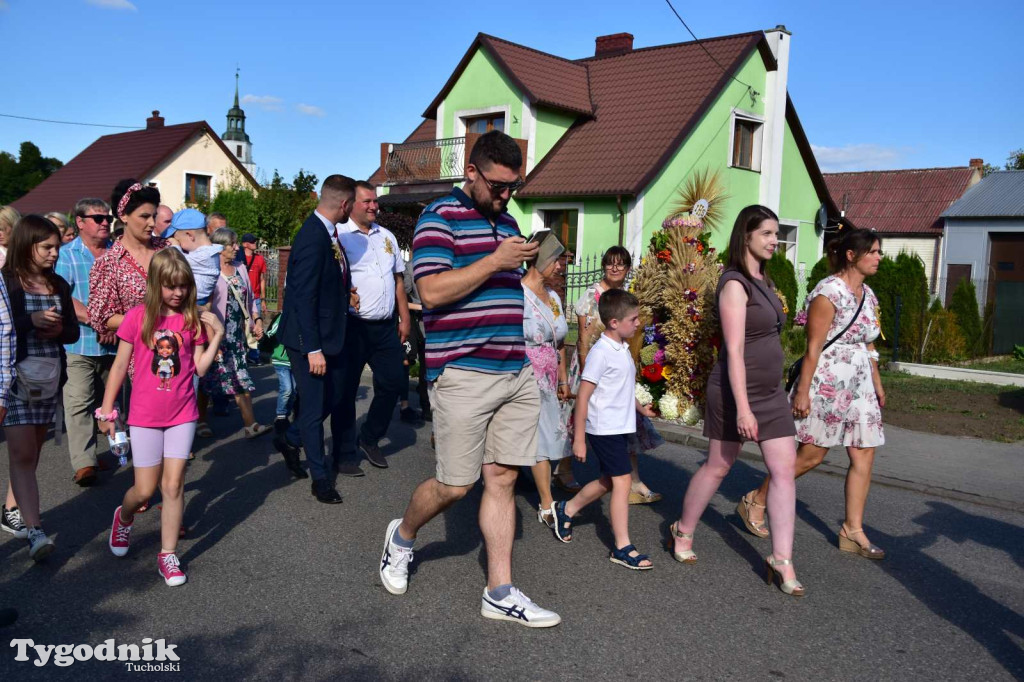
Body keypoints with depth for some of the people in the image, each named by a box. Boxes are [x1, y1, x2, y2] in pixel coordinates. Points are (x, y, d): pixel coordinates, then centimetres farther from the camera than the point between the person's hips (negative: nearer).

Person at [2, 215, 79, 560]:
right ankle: (34, 531, -13)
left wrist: (59, 329, -7)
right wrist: (32, 320, -22)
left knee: (33, 450, 14)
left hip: (49, 377, 6)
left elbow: (73, 331, 13)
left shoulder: (58, 285, 11)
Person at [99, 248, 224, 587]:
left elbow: (200, 368, -1)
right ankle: (124, 516, 40)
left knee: (173, 485, 2)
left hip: (182, 414, 1)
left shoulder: (193, 319, 0)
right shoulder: (138, 317, -7)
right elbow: (120, 366, 0)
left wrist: (217, 335, -11)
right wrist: (106, 410, 2)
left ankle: (168, 555, 14)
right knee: (144, 490, 5)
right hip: (145, 416, -1)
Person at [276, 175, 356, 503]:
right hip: (310, 339, -9)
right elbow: (304, 296, -24)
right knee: (314, 407, 4)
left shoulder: (329, 233, 6)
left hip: (331, 335, 9)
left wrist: (346, 294, 4)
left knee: (333, 398, 17)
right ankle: (320, 478, 16)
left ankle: (290, 438, 40)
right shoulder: (312, 238, -22)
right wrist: (313, 349, -23)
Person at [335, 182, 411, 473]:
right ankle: (344, 453, 15)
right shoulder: (339, 236, -4)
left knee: (392, 383, 7)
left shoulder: (387, 237, 16)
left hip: (387, 327, 6)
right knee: (346, 391, 2)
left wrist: (405, 318, 15)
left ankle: (369, 439, 28)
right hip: (353, 326, -6)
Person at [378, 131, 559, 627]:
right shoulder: (441, 217, -6)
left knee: (503, 478, 7)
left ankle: (500, 592, 15)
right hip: (463, 374, -7)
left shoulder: (507, 222, 18)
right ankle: (402, 536, 31)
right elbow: (433, 290, -19)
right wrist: (496, 260, -18)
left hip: (516, 372, 7)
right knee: (454, 485, 0)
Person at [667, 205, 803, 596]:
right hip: (735, 391, -8)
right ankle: (682, 533, 27)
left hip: (771, 392, 8)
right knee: (717, 467, 6)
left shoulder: (763, 280, 11)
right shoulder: (735, 284, -16)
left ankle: (781, 560, 5)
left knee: (785, 469, 0)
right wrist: (742, 407, -25)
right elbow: (734, 351, -22)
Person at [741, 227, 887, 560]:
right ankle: (755, 501, 18)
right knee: (810, 456, 0)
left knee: (864, 458, 5)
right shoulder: (828, 292, -15)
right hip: (826, 384, -8)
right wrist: (802, 392, -18)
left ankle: (853, 531, 14)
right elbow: (813, 348, -18)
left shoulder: (868, 295, 11)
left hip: (859, 387, 8)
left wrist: (877, 384, 20)